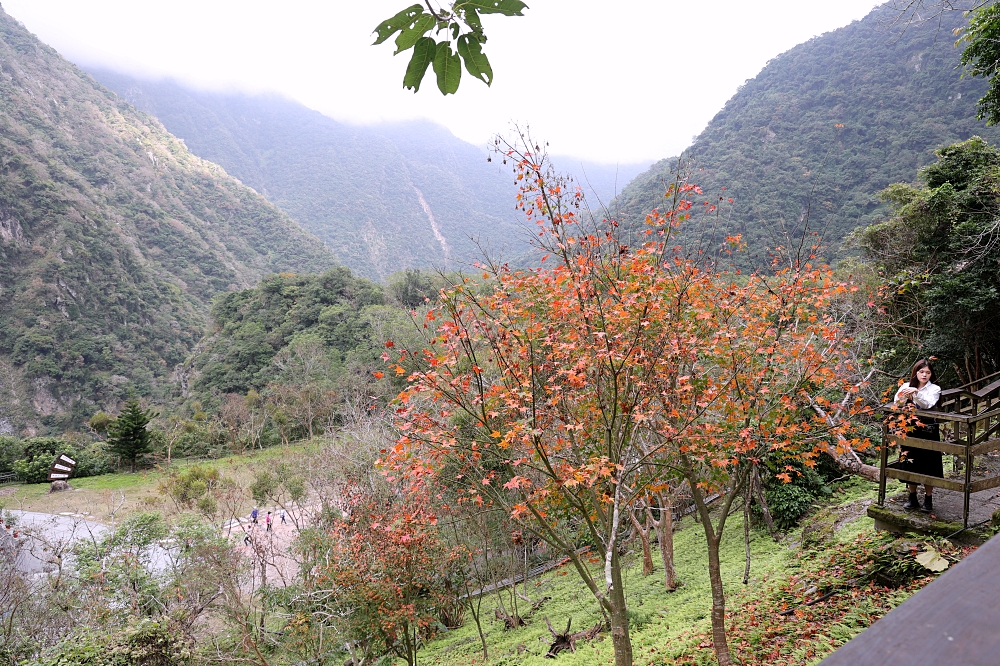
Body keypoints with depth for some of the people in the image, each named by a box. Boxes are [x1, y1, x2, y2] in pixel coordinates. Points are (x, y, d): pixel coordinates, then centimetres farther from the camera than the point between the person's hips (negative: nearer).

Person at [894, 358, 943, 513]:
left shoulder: (934, 389, -2)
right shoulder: (907, 386, 3)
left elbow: (927, 404, -20)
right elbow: (897, 403, -10)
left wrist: (916, 392, -36)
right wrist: (902, 396, -30)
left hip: (927, 431, -2)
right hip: (909, 431, 2)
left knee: (927, 465, 2)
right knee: (910, 464, 9)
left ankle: (928, 499, 13)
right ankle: (912, 498, 22)